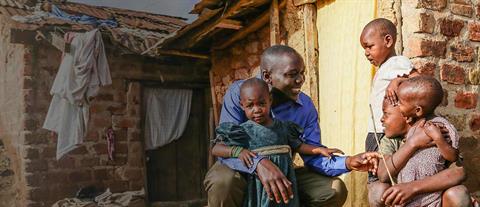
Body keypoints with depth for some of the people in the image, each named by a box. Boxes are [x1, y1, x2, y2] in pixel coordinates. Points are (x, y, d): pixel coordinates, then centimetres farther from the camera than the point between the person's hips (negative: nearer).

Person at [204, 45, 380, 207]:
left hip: (283, 173, 4)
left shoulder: (305, 106, -6)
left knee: (334, 190, -9)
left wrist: (348, 162, -27)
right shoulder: (239, 93, -19)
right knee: (223, 181, -38)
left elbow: (313, 155, -7)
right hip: (243, 170, -4)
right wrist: (259, 163, -48)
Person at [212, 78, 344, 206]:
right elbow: (215, 149, -7)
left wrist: (319, 150, 8)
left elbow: (298, 146, 18)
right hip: (260, 185, -3)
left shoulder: (283, 127, 6)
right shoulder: (243, 130, -6)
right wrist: (237, 151, -21)